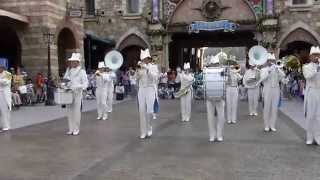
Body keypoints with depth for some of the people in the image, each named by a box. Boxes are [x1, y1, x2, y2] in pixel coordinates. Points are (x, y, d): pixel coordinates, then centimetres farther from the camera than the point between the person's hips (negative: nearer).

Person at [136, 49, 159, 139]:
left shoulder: (154, 67, 1)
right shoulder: (141, 68, 9)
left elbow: (155, 78, -14)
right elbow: (137, 77, -1)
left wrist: (147, 68, -20)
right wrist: (139, 68, -14)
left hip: (150, 90, -3)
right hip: (141, 90, 3)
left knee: (149, 111, -8)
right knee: (142, 111, 0)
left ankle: (149, 129, 15)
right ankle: (143, 132, 7)